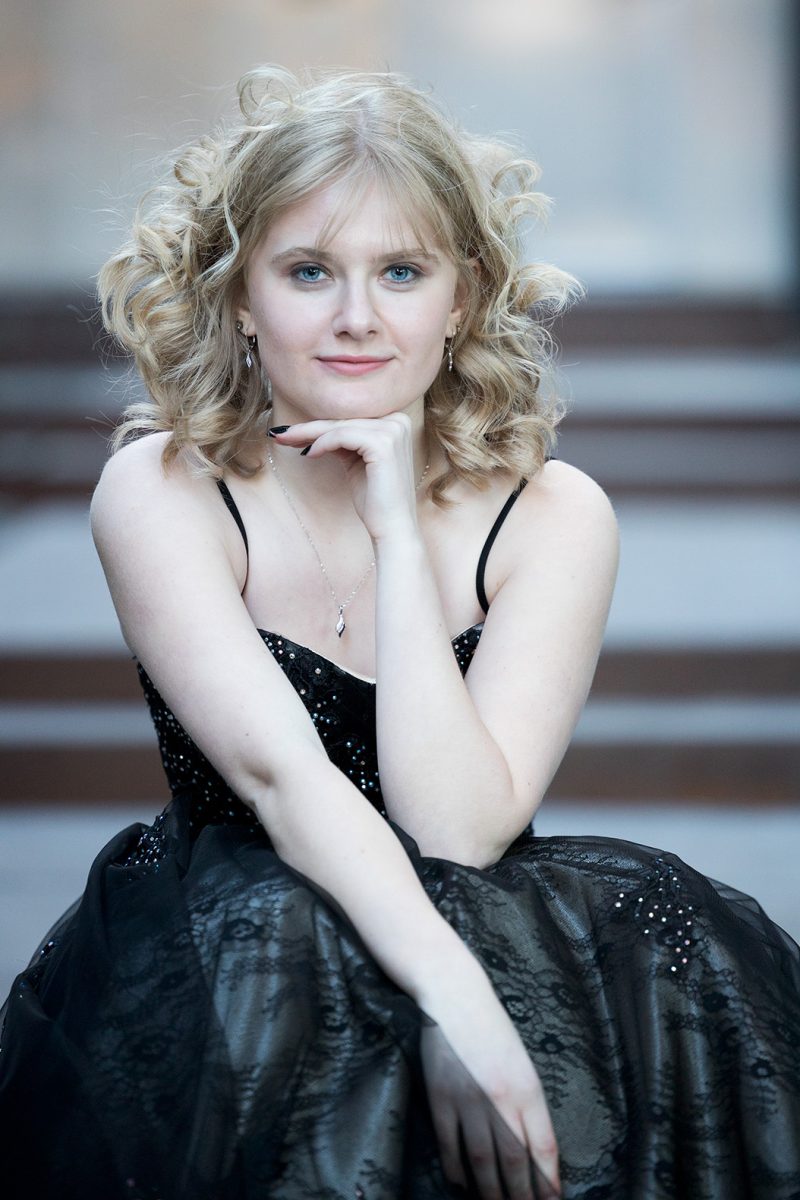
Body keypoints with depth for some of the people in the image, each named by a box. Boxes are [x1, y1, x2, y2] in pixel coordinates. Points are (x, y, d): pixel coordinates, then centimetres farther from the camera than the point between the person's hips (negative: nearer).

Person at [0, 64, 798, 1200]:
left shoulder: (553, 516, -3)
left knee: (679, 957, -28)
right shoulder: (161, 491, -6)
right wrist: (453, 1003, -35)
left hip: (482, 951, 2)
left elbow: (460, 830, -14)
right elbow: (276, 770, -20)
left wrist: (398, 534, -18)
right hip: (220, 969, -2)